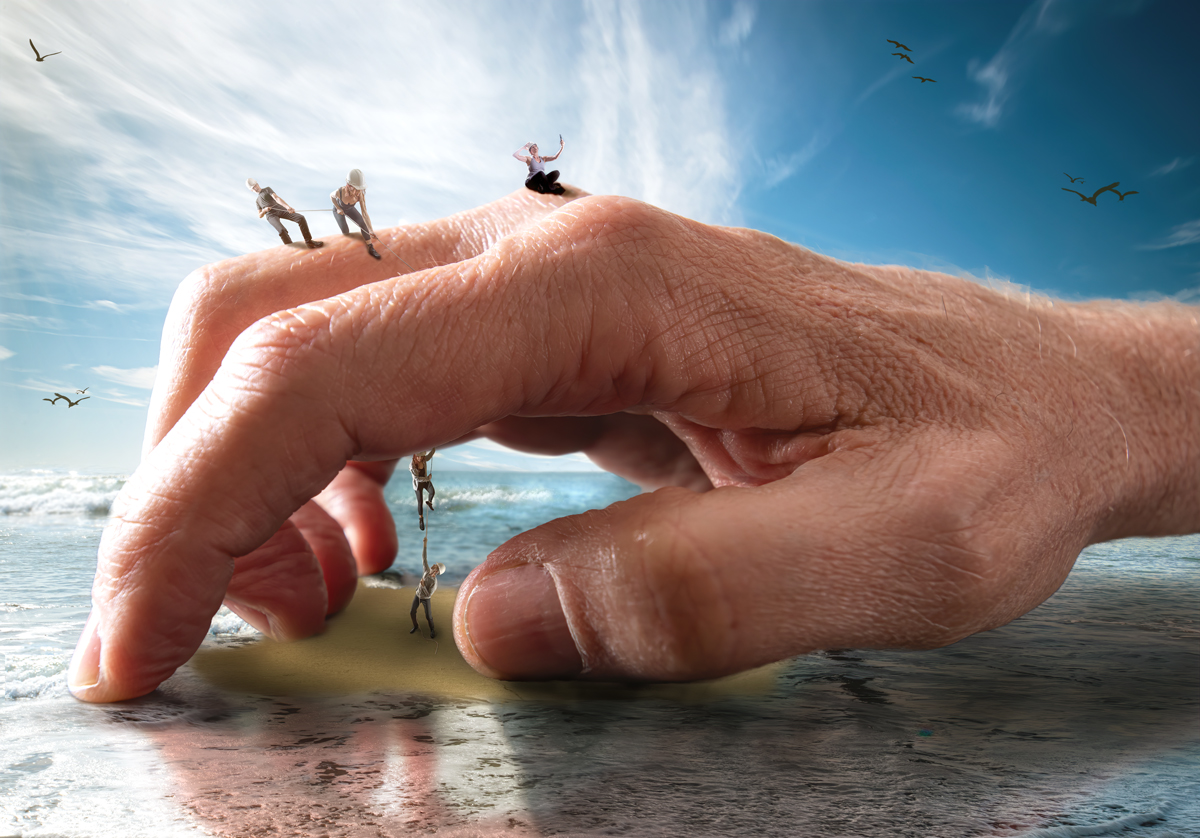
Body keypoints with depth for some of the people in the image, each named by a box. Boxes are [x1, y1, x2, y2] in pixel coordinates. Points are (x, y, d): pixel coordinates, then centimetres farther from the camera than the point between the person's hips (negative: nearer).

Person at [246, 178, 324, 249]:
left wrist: (287, 206, -17)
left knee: (300, 218, -22)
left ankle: (308, 241, -15)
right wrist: (264, 210, 0)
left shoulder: (267, 189, 23)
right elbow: (260, 216, 27)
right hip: (271, 215, 0)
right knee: (282, 231, -32)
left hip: (280, 209, 0)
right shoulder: (257, 201, 34)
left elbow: (277, 198, 3)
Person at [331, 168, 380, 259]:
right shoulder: (339, 192, -42)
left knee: (363, 223, -17)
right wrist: (338, 208, -24)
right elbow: (331, 196, -15)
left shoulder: (361, 194, -37)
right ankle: (337, 218, 27)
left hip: (349, 209, 2)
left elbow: (364, 213, -39)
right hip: (338, 209, -2)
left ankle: (370, 248, -3)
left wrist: (371, 230, -48)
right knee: (346, 233, -6)